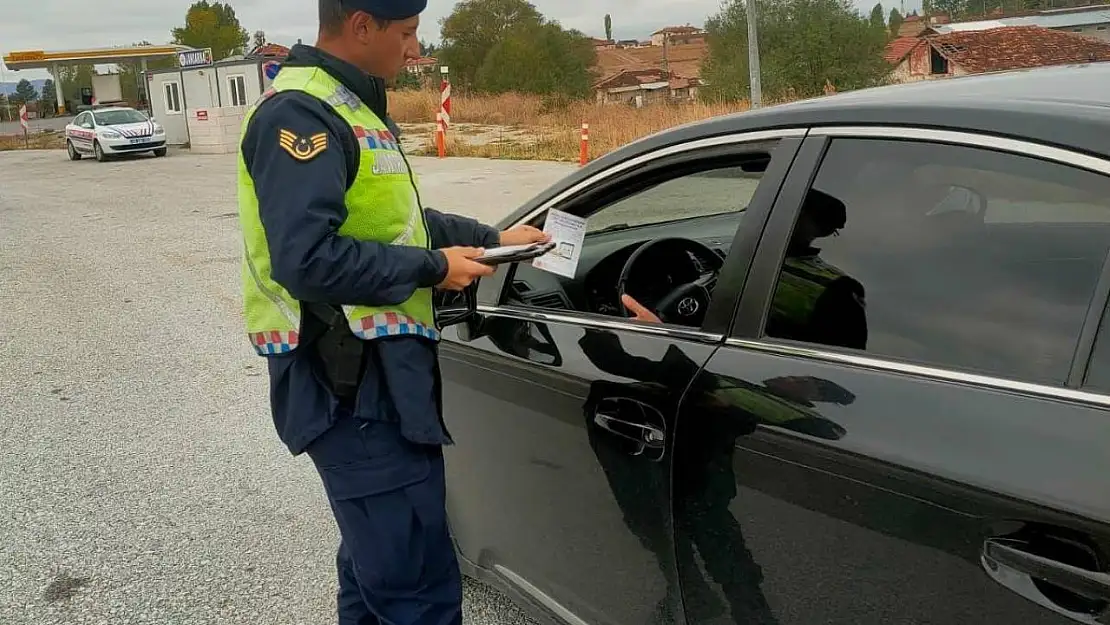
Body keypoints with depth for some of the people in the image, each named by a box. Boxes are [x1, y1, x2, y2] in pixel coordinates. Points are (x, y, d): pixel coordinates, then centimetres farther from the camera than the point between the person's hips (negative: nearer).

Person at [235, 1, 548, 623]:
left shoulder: (350, 107, 17)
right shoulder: (300, 115, -16)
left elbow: (397, 221, 23)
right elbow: (307, 258, -26)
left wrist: (492, 238, 16)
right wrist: (433, 268, -16)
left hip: (377, 372, 11)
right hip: (353, 383, -11)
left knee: (380, 562, 22)